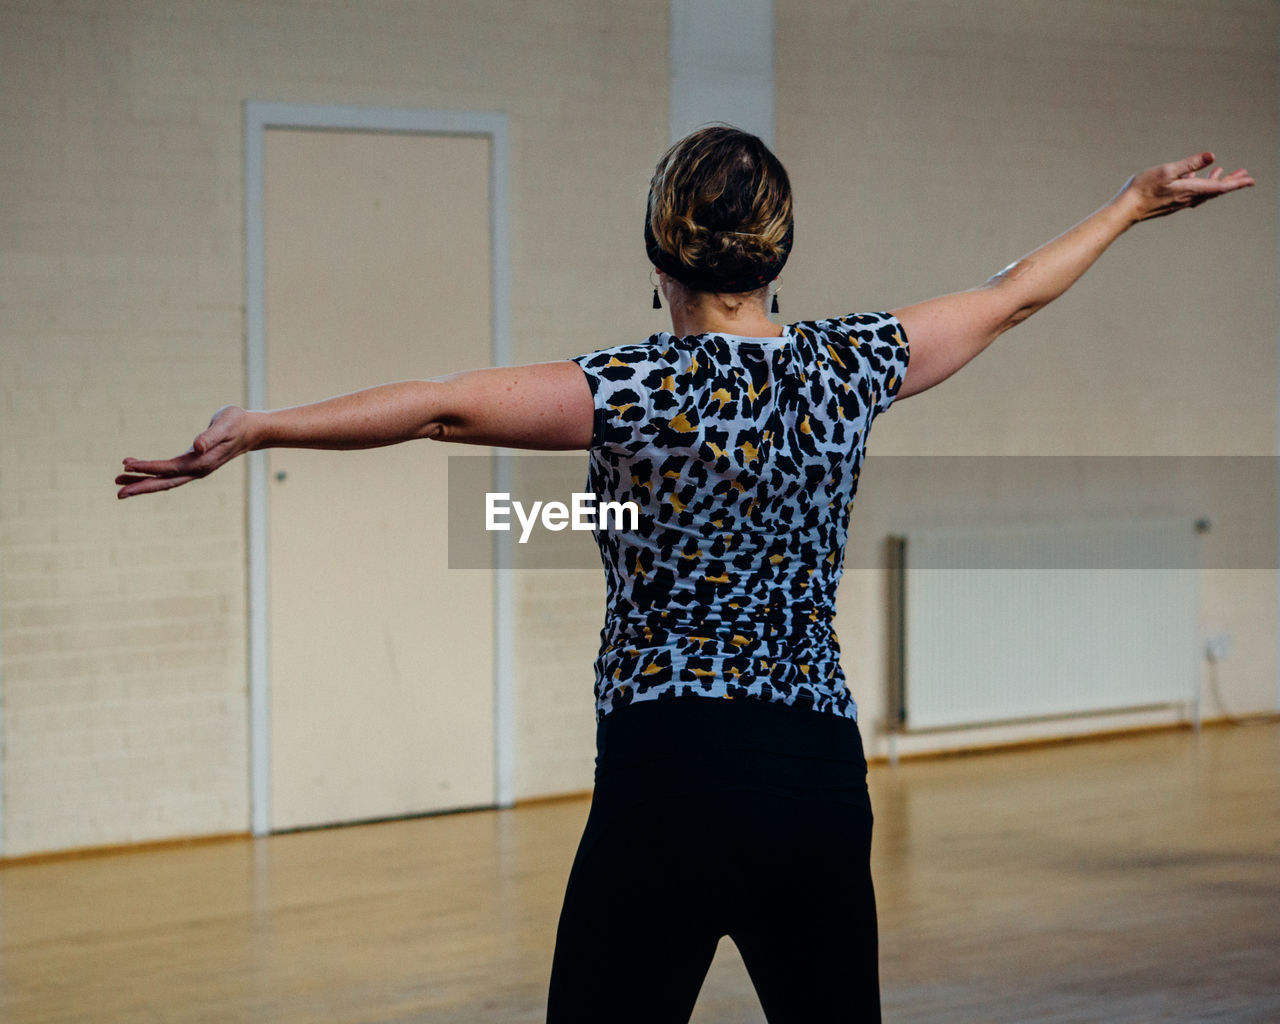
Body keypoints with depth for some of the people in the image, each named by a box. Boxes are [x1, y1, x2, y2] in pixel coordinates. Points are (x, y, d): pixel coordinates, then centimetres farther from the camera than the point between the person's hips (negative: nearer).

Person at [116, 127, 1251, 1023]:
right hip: (823, 772, 5)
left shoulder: (643, 390, -10)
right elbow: (1011, 296, 20)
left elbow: (440, 404, -19)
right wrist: (1135, 203, 34)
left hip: (673, 773, -5)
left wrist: (251, 429, -17)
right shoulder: (849, 366, 5)